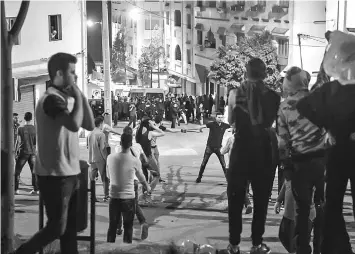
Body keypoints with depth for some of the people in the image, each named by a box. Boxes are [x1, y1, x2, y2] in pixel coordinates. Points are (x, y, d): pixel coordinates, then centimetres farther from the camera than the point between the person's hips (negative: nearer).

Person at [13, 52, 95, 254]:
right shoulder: (51, 99, -16)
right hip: (55, 176, -9)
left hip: (68, 173, 9)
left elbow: (90, 125, 13)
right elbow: (74, 124, -33)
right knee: (56, 228, -4)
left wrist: (82, 96, 4)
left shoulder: (63, 99, 15)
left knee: (70, 228, 13)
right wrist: (78, 97, -18)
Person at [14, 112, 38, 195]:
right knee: (34, 171, 9)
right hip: (32, 152, 2)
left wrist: (15, 152, 0)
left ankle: (16, 189, 6)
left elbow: (18, 142, -8)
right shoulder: (35, 129, -2)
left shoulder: (20, 129, -7)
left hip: (23, 152, -2)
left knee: (17, 171, 8)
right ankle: (36, 189, 7)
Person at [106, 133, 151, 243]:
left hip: (114, 197, 2)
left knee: (112, 225, 13)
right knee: (128, 226, 10)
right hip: (128, 198, -2)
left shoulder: (110, 158, -7)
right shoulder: (135, 161, -12)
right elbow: (141, 178, 6)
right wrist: (147, 187, 28)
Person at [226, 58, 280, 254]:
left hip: (241, 148, 0)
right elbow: (273, 121, -2)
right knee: (261, 198, 11)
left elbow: (230, 120, 5)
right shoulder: (272, 95, -6)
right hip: (262, 150, 0)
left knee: (236, 197, 11)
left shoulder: (235, 93, -5)